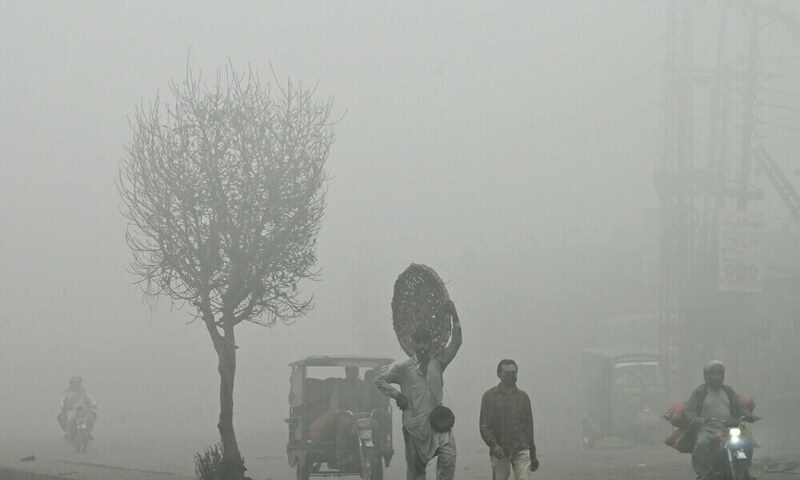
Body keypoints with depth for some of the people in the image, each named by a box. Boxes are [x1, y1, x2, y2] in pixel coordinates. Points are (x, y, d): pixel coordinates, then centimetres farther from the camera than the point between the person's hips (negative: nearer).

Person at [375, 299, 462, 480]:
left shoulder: (438, 363, 6)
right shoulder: (404, 368, 2)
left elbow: (456, 343, -2)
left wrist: (455, 317, -12)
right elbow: (380, 380, 8)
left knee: (448, 457, -21)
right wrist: (397, 395, -3)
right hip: (414, 425, -1)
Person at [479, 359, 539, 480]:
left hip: (521, 450, 1)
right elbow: (484, 426, -2)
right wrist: (493, 445, -20)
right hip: (499, 451, -1)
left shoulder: (523, 396, 11)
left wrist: (533, 455, 17)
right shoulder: (489, 396, 3)